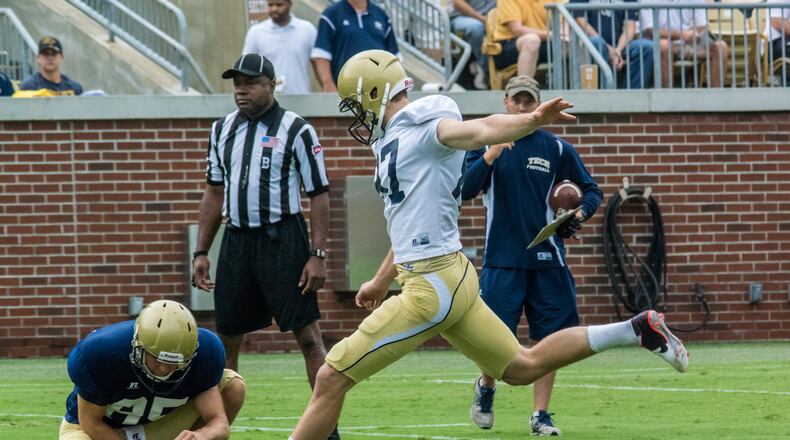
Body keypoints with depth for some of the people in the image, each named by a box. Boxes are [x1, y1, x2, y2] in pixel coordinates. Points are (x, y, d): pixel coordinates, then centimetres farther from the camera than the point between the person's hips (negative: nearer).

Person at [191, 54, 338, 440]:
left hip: (282, 239, -5)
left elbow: (319, 195, -6)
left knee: (307, 335, -6)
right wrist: (201, 253, 13)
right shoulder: (223, 130, 11)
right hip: (237, 239, 5)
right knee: (225, 339, 8)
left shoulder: (296, 131, -5)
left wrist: (318, 255, -12)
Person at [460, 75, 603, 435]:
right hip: (502, 260, -2)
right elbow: (464, 191, -9)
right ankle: (486, 387, 26)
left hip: (547, 259, 2)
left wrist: (580, 215, -10)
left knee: (546, 338, -2)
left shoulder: (557, 149, 6)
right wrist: (489, 157, -24)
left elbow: (591, 191, 12)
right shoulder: (484, 143, 3)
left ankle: (540, 415, 8)